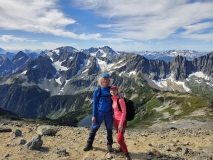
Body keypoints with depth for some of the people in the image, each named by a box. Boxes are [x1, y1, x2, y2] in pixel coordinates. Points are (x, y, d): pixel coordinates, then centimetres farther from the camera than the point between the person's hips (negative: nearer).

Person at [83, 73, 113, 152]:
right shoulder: (97, 90, -5)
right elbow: (95, 104, -1)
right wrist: (94, 115, -4)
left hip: (109, 113, 1)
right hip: (99, 113, -1)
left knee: (109, 130, 13)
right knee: (94, 128, 7)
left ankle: (109, 145, 31)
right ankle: (89, 144, 24)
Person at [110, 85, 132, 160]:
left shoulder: (120, 99, -23)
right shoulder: (113, 99, 1)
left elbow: (124, 112, -21)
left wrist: (121, 124, -21)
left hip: (121, 120, -7)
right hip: (116, 119, 7)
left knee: (119, 139, -8)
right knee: (120, 136, 24)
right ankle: (121, 148, 46)